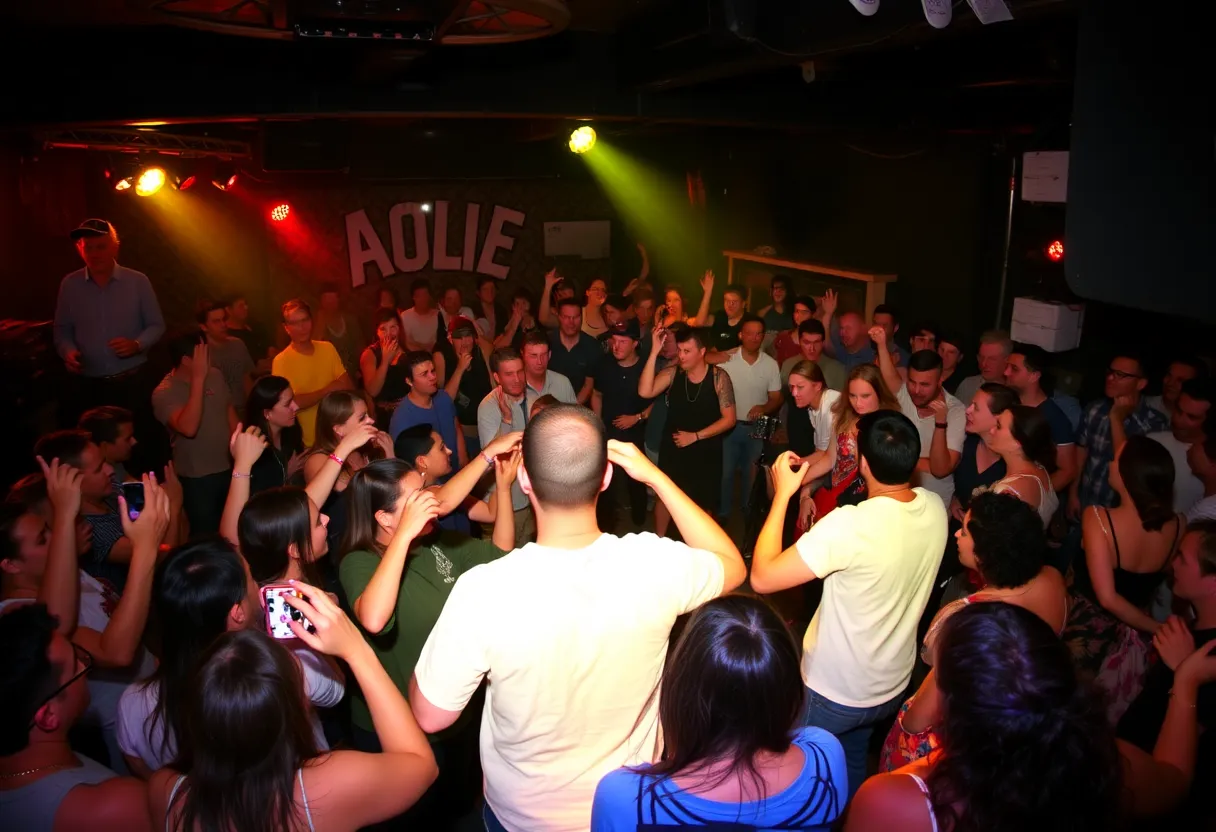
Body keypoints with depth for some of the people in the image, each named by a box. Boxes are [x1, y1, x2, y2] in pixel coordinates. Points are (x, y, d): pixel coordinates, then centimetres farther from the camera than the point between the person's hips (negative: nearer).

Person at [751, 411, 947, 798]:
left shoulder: (850, 525, -36)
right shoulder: (935, 508, -14)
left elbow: (762, 577, -32)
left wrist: (782, 493, -25)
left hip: (831, 692, -6)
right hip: (892, 686, 6)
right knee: (852, 768, 31)